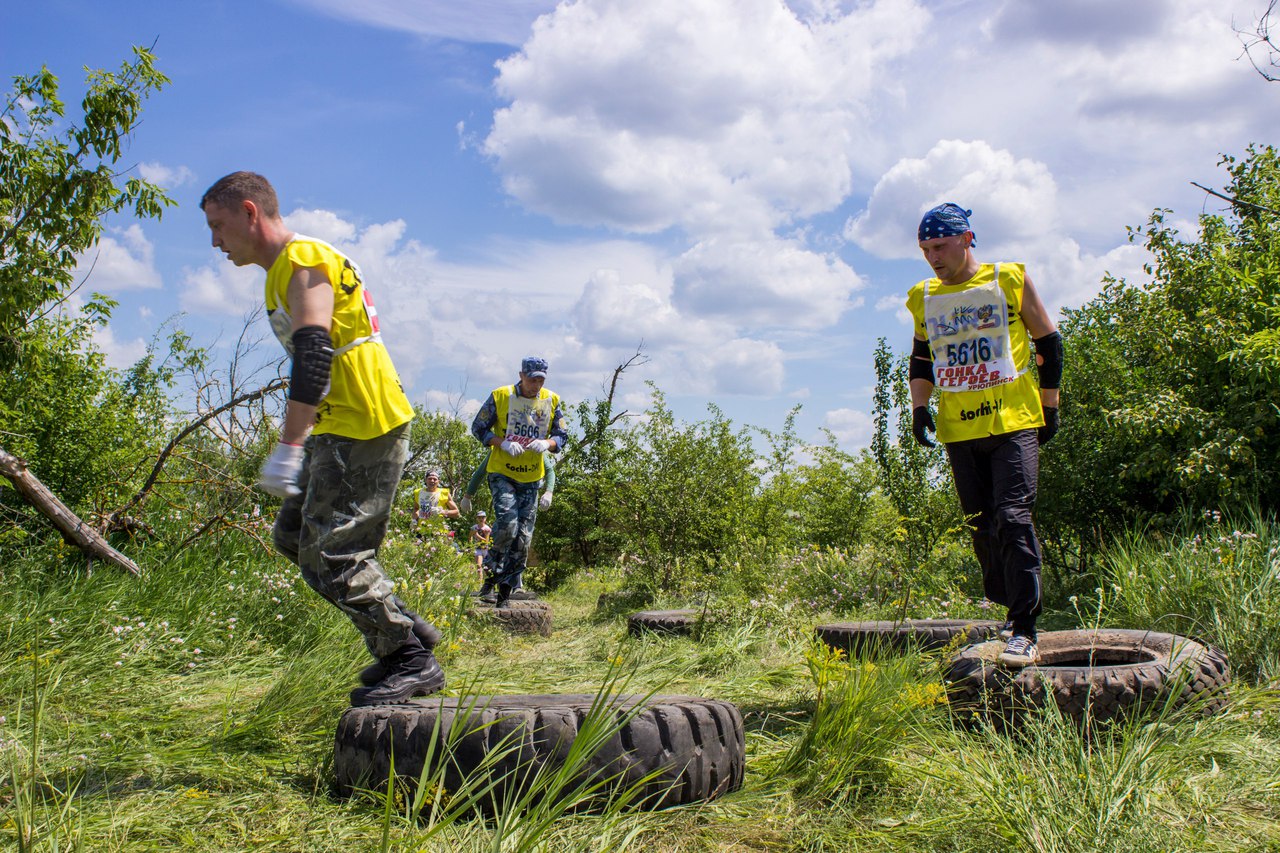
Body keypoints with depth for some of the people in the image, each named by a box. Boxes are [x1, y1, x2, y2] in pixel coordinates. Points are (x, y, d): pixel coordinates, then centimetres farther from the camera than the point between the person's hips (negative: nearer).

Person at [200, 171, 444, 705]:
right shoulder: (284, 270, 21)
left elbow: (314, 356, -25)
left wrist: (288, 447, -30)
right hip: (340, 428, 11)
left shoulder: (303, 260, -12)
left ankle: (413, 661, 1)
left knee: (330, 555, -10)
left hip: (364, 427, -11)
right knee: (294, 536, 15)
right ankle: (404, 626, 17)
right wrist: (298, 442, 29)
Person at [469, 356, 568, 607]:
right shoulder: (501, 396, -6)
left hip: (531, 478, 3)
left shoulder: (552, 401, 2)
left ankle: (505, 593, 13)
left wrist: (547, 443, -16)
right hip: (501, 473, -3)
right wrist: (503, 443, -18)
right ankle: (492, 564, 6)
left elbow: (562, 436, 7)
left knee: (523, 538, 2)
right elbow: (478, 428, -1)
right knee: (507, 523, -24)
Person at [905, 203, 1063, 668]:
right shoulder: (924, 298, 11)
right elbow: (921, 359, 22)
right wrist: (919, 406, 7)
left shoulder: (1010, 280, 1)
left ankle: (1023, 630, -10)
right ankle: (1010, 612, 24)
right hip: (959, 430, 4)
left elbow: (1048, 342, 8)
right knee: (982, 529, 7)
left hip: (1014, 422, -4)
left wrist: (1050, 407, 7)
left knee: (1013, 520, -14)